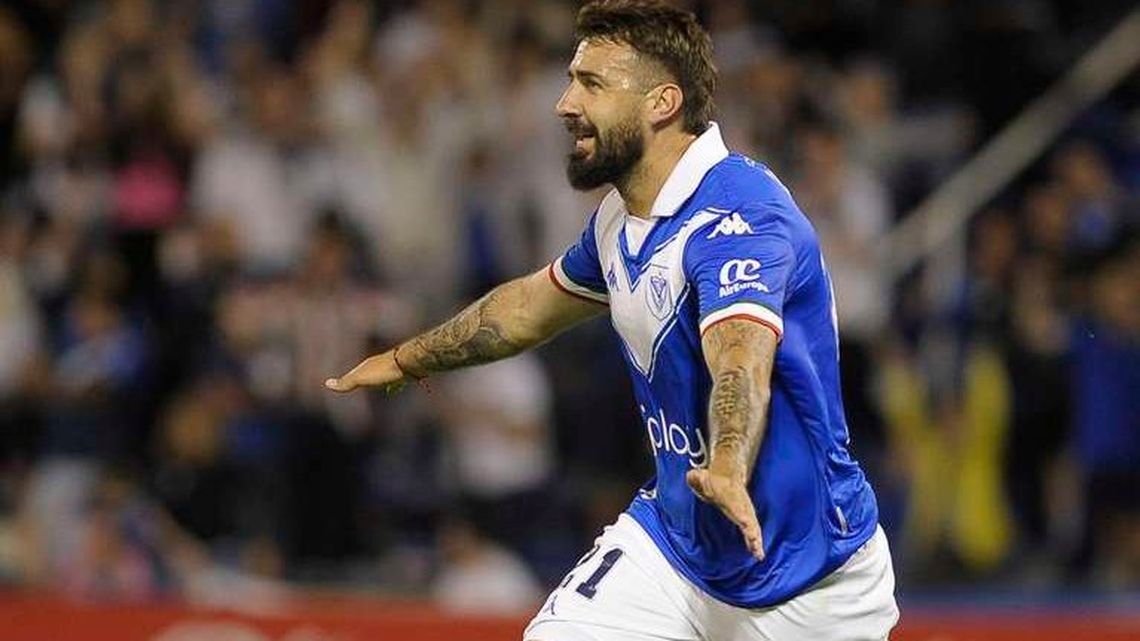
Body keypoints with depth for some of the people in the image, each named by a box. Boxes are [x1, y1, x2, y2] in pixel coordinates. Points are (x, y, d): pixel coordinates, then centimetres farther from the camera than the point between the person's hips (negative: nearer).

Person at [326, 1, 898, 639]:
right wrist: (406, 360, 38)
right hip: (674, 539, 6)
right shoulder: (619, 222, 4)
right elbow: (533, 305, 26)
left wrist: (727, 473, -59)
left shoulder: (740, 213, -22)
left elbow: (741, 364, -40)